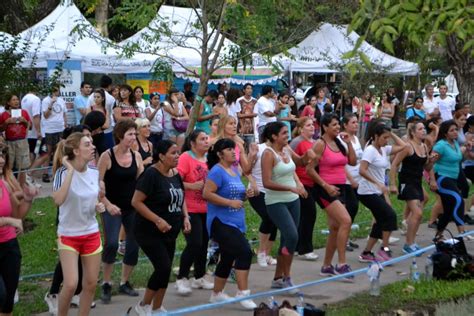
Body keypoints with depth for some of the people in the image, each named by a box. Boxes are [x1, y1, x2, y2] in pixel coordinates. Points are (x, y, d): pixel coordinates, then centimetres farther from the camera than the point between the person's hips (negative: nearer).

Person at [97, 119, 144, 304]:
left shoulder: (136, 156, 2)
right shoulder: (107, 156, -10)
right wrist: (107, 204, -20)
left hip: (133, 208, 5)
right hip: (113, 208, -5)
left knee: (134, 246, 7)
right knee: (111, 244, -20)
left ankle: (124, 283, 26)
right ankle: (106, 284, -3)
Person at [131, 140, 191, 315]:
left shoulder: (175, 175, 6)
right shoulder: (151, 174, -17)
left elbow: (180, 199, 21)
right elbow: (136, 202, -20)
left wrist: (185, 217, 3)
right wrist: (157, 220, -24)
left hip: (169, 232, 8)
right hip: (149, 232, -8)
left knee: (165, 269, 10)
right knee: (163, 268, -14)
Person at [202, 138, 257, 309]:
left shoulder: (235, 170, 14)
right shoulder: (217, 171, -13)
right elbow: (207, 194, -22)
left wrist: (246, 194, 5)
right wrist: (230, 202, -25)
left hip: (235, 223, 9)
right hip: (221, 222, -9)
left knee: (228, 258, 17)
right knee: (245, 252, -20)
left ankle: (217, 294, 32)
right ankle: (243, 293, -16)